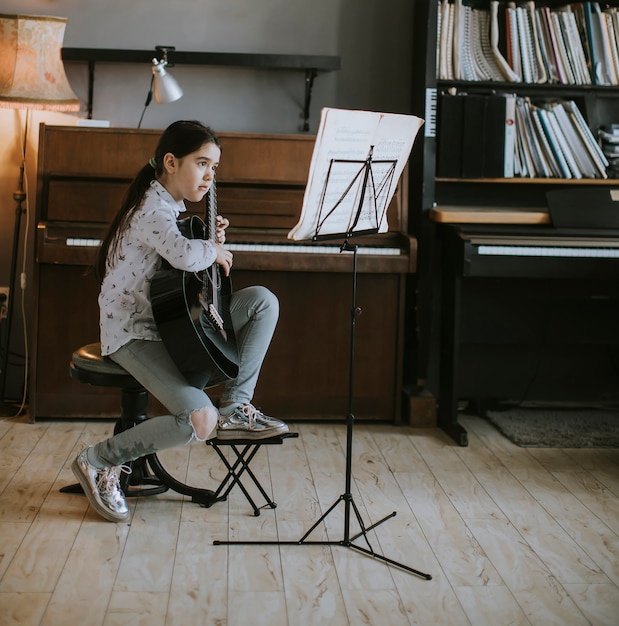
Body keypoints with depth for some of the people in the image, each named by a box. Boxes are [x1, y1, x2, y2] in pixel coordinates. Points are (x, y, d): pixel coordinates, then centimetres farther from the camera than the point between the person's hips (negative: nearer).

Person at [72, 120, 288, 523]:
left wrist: (210, 241, 3)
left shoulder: (173, 205, 14)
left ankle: (236, 407, -4)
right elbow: (186, 255, -38)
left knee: (263, 300, -3)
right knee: (200, 421, -26)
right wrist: (214, 251, -17)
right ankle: (99, 463, -8)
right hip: (134, 333, -9)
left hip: (172, 323, 10)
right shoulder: (151, 210, -18)